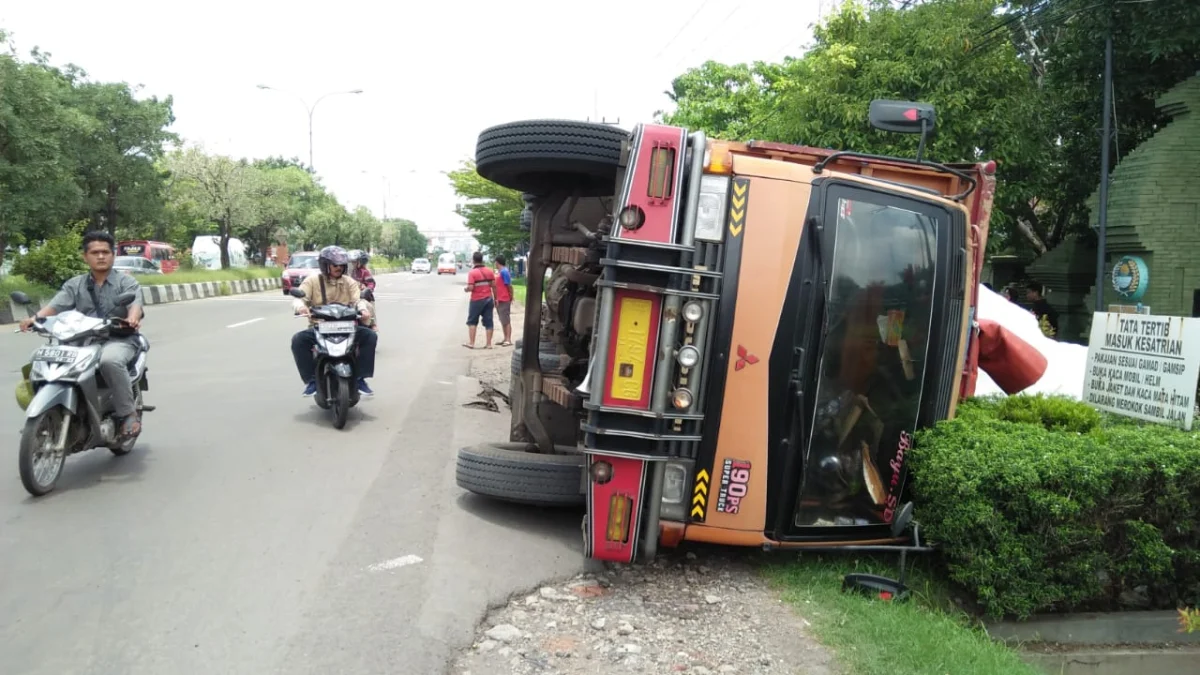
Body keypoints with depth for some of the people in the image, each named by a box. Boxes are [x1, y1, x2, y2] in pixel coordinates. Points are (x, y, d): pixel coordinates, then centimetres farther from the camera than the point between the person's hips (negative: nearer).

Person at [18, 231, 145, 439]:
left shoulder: (126, 281, 4)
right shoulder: (74, 285, 16)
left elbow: (135, 303, -16)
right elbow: (56, 305, 0)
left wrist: (132, 319, -40)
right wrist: (35, 318, -22)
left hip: (118, 340, -5)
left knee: (110, 360, -38)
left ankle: (127, 414, -25)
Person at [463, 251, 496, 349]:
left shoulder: (472, 272, -13)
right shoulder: (489, 271, 4)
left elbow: (471, 287, -18)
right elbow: (494, 285, 3)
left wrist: (465, 290, 2)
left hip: (477, 300, -4)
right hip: (488, 299, 4)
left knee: (472, 321, 9)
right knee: (488, 322, 6)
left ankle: (471, 343, 7)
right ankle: (489, 344, 6)